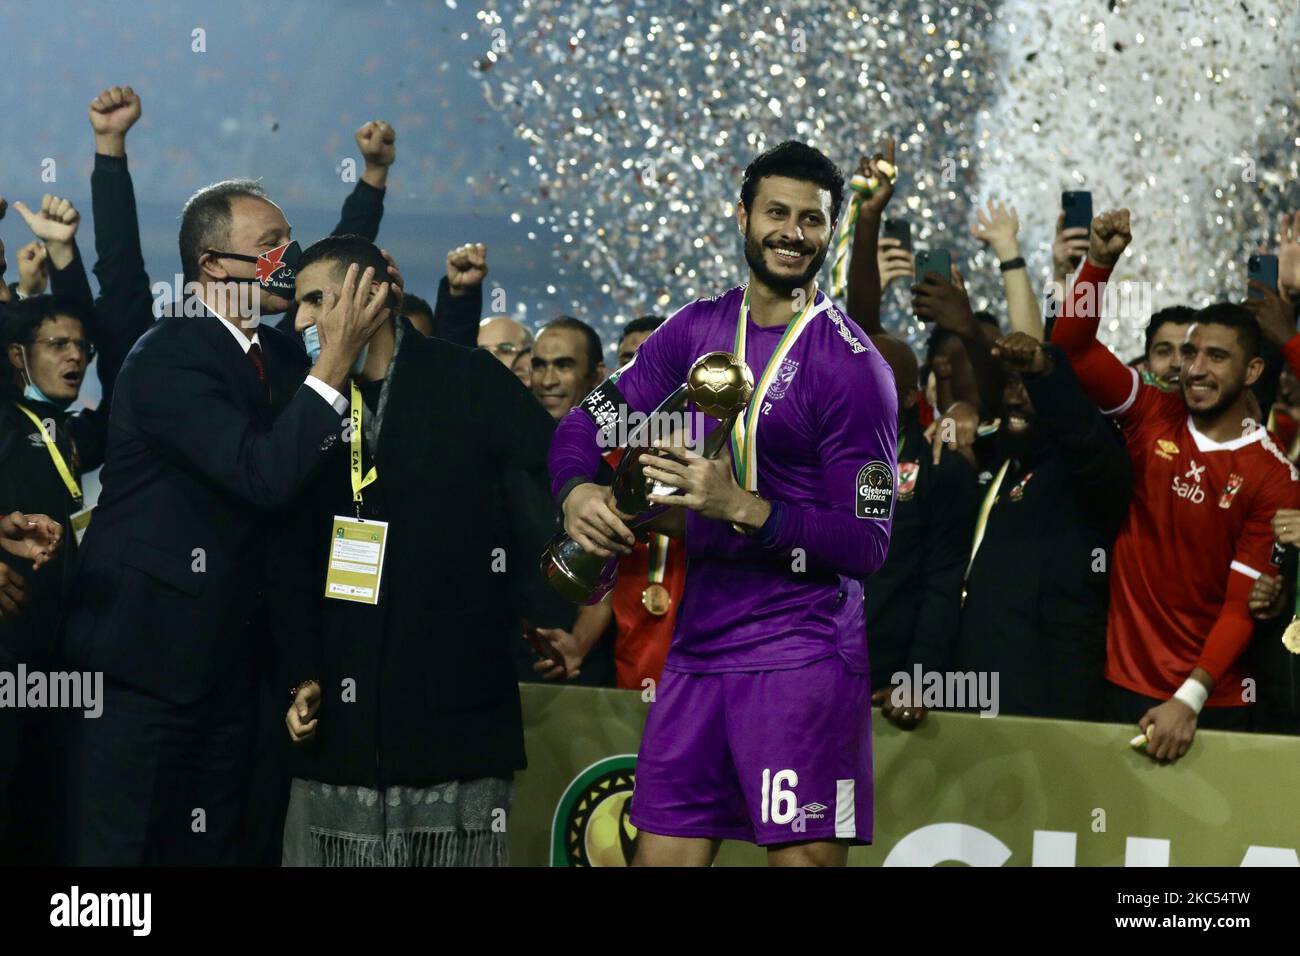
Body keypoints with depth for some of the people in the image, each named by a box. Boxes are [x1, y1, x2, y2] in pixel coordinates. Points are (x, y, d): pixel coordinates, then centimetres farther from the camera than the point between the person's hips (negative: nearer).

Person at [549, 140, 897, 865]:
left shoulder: (854, 366, -9)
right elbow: (589, 421, 13)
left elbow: (868, 544, -12)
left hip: (801, 659, -6)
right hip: (697, 647, 6)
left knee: (807, 857, -8)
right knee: (662, 854, 8)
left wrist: (742, 507, -23)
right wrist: (578, 491, -10)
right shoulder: (698, 329, 10)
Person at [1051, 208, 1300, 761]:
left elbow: (1243, 604, -12)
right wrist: (1100, 262, -19)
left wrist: (1189, 699, -22)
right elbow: (1072, 347, -5)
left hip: (1212, 701, -2)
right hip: (1126, 684, 2)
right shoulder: (1152, 419, 1)